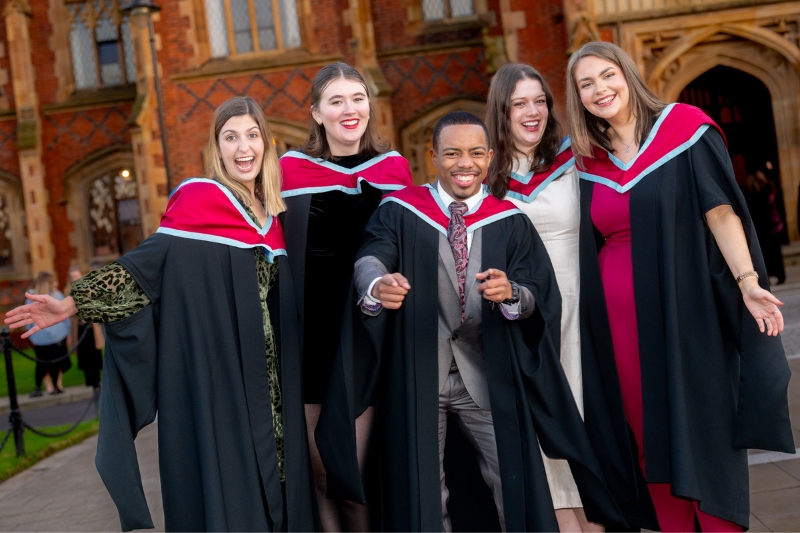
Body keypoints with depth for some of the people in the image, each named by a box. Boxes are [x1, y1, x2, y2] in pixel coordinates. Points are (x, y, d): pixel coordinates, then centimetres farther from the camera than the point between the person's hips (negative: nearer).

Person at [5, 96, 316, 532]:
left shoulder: (270, 211, 12)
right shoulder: (196, 200, -7)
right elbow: (148, 261, -11)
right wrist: (74, 304, -18)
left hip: (265, 376, 6)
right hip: (213, 372, -6)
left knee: (271, 473, 8)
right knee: (221, 473, -3)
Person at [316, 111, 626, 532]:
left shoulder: (511, 223, 4)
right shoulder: (400, 212, 0)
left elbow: (542, 300, -4)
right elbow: (370, 260, -18)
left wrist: (511, 293, -29)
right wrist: (377, 286, -42)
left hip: (487, 377, 1)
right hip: (415, 375, 0)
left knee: (516, 485, 3)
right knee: (420, 491, 10)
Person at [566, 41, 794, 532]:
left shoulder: (683, 129, -2)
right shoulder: (590, 162, 9)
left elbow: (721, 212, -8)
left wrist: (747, 282, -19)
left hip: (685, 310, -4)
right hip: (621, 325, 4)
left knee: (704, 428, 1)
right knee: (649, 435, 8)